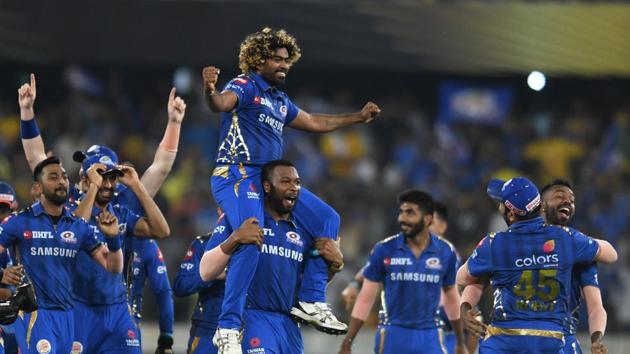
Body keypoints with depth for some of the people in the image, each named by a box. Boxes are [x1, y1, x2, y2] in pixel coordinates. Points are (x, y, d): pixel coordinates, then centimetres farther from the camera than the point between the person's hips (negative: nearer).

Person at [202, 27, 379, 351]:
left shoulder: (280, 100, 21)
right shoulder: (245, 86, -6)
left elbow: (314, 123, 35)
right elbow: (222, 104, -28)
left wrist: (358, 117, 42)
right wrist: (210, 92, -51)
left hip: (269, 178, 10)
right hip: (238, 176, -10)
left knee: (326, 219, 9)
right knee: (251, 240, -28)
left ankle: (311, 302, 9)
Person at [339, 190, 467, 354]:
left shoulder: (445, 252, 0)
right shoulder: (384, 250, -4)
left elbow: (451, 297, 14)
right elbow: (366, 299, 1)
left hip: (429, 339, 1)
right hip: (393, 336, -1)